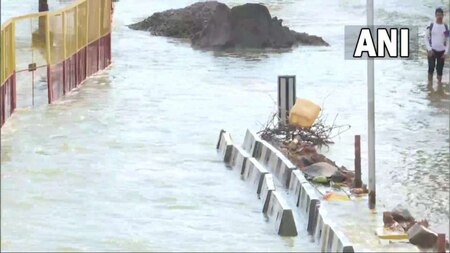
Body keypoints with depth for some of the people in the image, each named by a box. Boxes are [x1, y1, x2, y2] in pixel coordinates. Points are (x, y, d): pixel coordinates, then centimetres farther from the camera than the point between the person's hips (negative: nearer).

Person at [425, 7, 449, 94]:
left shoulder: (446, 27, 2)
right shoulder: (431, 26, -3)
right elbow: (426, 38, 0)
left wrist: (446, 52, -3)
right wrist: (429, 49, -10)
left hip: (441, 51, 2)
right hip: (432, 50, -2)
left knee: (440, 69, 4)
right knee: (431, 67, -7)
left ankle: (439, 86, 11)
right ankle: (430, 83, 7)